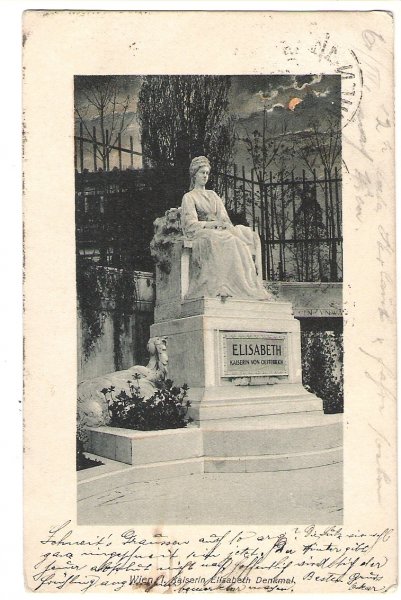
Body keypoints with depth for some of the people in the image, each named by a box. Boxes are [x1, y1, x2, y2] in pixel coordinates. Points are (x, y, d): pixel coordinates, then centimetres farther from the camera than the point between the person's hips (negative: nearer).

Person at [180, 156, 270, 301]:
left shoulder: (213, 195, 27)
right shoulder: (189, 197, 9)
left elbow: (224, 217, 17)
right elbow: (191, 224, -5)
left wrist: (226, 224, -8)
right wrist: (214, 223, -16)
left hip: (219, 231, 5)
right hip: (200, 234, -5)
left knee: (248, 235, -22)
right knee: (229, 241, -36)